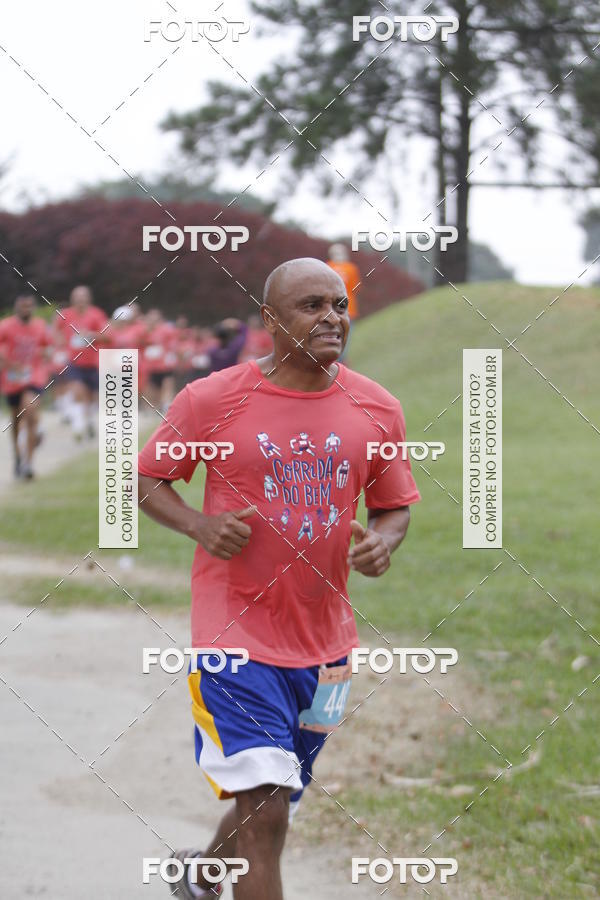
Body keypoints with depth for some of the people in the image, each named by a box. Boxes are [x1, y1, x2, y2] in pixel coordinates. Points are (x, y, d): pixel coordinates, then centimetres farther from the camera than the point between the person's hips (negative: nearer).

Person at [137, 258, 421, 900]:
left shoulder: (377, 410, 1)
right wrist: (199, 526, -15)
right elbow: (146, 478, 4)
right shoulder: (211, 401, -8)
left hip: (325, 641, 5)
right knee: (264, 810, -15)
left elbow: (395, 506, 13)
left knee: (270, 806, 19)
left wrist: (383, 541, -10)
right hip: (235, 635, -5)